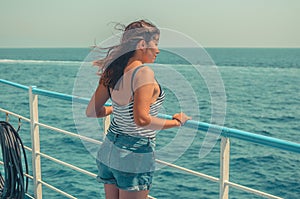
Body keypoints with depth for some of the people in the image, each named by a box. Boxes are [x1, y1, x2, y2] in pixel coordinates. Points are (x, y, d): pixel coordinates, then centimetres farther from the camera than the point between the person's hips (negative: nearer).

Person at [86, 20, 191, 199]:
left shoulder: (113, 71, 3)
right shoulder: (143, 72, -18)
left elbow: (92, 111, 7)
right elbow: (141, 120, -27)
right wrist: (176, 122, -14)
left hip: (109, 150, 7)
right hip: (135, 156, -7)